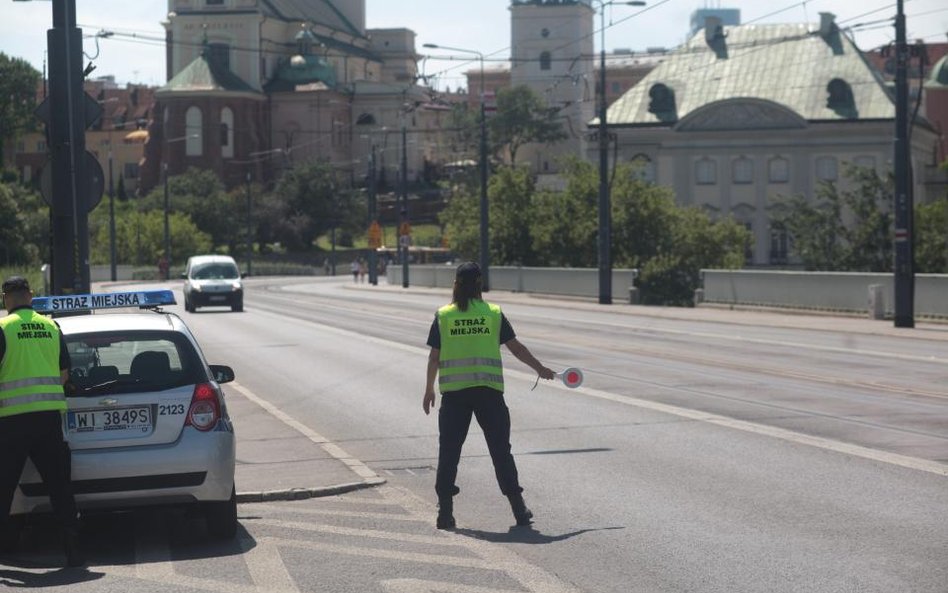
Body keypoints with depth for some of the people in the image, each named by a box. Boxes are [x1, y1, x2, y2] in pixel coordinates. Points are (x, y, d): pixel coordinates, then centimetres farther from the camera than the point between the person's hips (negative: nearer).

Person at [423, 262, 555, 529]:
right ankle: (519, 509, 8)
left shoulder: (443, 316, 2)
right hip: (489, 390, 0)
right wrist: (540, 369, 19)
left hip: (453, 390, 0)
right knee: (500, 449, 6)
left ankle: (445, 510, 3)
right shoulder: (494, 314, 2)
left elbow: (434, 357, 4)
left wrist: (429, 390, 14)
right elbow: (516, 347, 6)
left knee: (449, 450, 7)